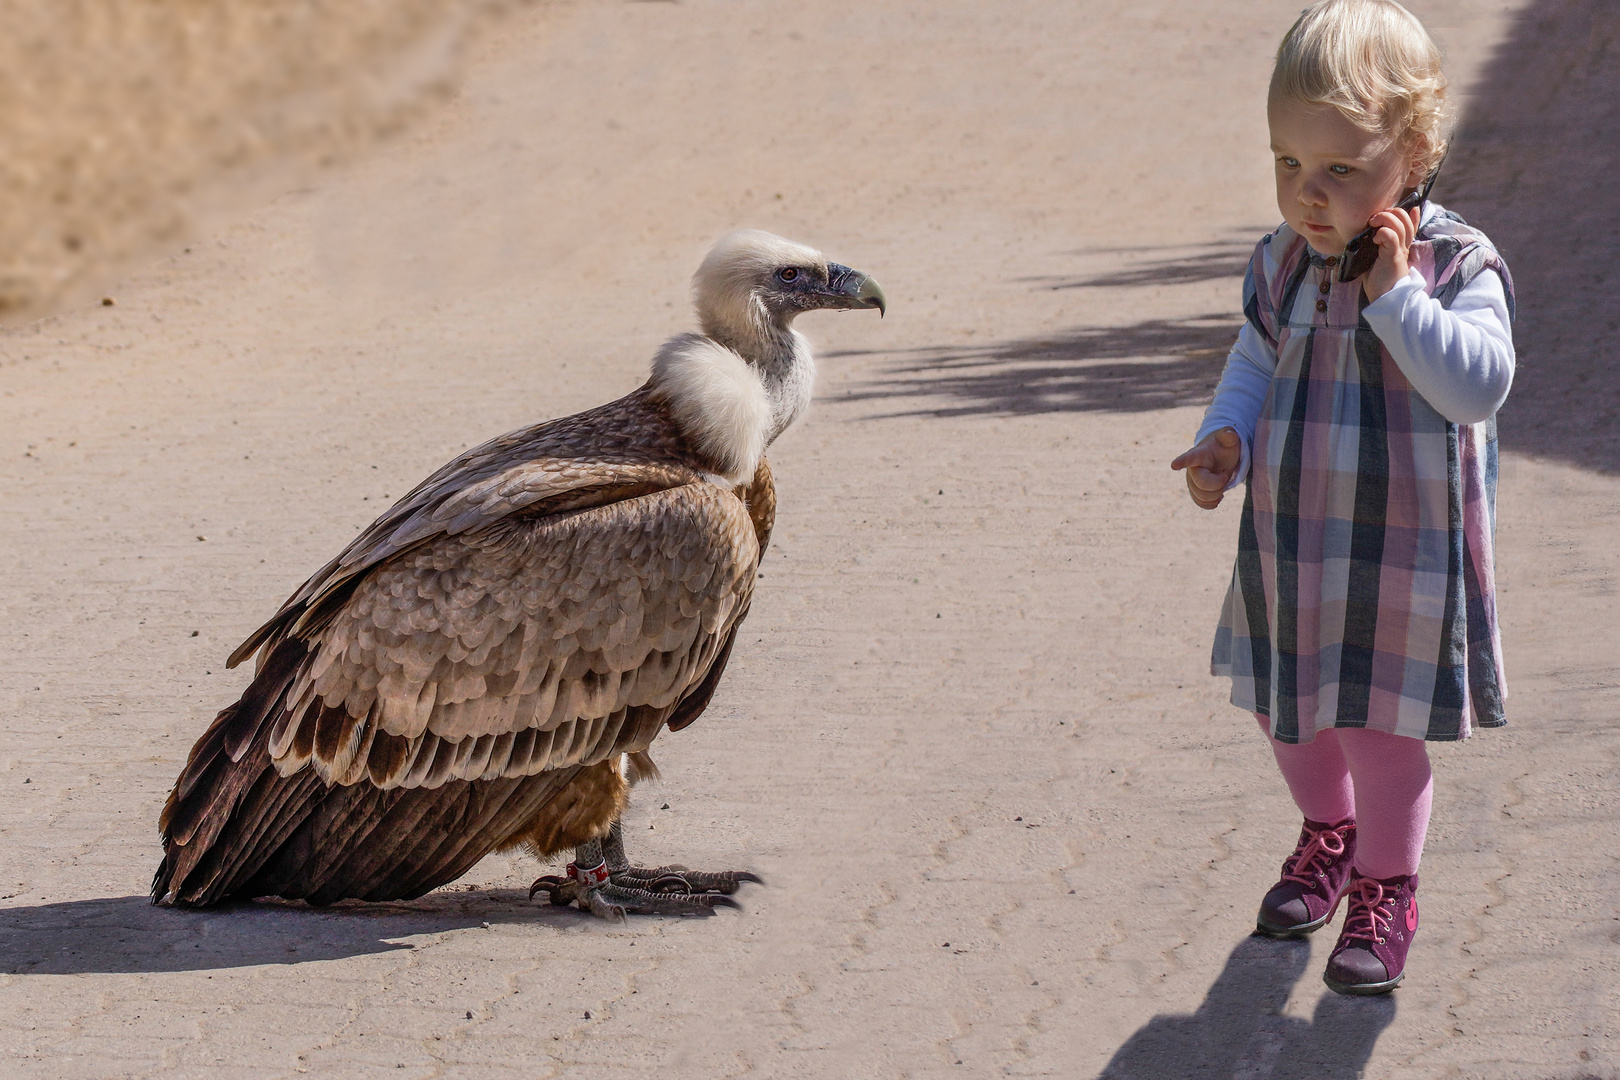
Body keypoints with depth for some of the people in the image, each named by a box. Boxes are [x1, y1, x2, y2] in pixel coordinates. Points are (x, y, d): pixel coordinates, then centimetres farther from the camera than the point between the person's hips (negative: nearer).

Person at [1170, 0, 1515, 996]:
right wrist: (1229, 439, -7)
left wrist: (1394, 295, -30)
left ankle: (1385, 890, 22)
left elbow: (1479, 387, -27)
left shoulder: (1457, 266, -15)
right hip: (1291, 537, 6)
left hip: (1404, 551, -6)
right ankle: (1328, 836, 46)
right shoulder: (1282, 263, 1)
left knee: (1380, 725, 0)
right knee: (1287, 710, 19)